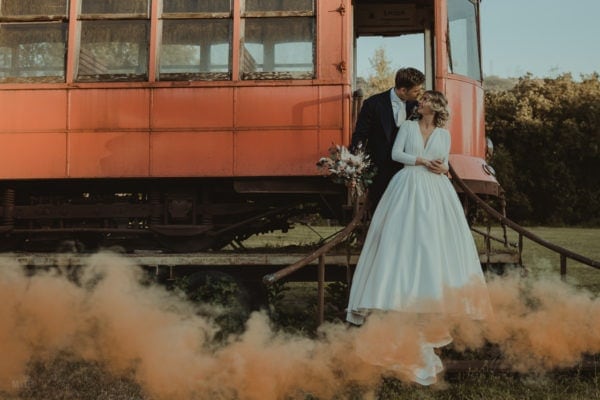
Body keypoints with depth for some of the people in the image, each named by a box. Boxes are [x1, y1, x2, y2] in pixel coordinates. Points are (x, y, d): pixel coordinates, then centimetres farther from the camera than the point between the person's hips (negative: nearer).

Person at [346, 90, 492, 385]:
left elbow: (444, 163, 13)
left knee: (433, 240, -4)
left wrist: (442, 168, -10)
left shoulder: (444, 134, 12)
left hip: (435, 191, 1)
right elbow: (396, 154, -1)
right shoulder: (408, 126, 8)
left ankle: (434, 300, 2)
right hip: (409, 188, -1)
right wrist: (422, 161, -10)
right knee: (403, 238, -7)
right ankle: (406, 297, -3)